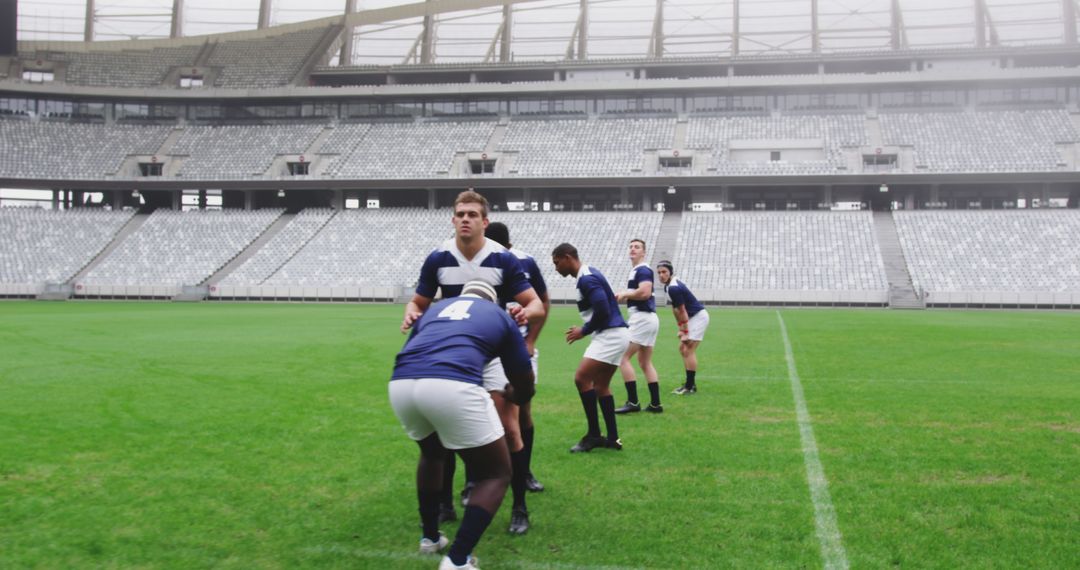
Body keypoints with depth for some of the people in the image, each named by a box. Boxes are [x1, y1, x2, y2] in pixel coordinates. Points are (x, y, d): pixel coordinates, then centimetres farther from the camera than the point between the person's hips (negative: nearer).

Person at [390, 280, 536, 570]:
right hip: (452, 386, -5)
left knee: (432, 454, 36)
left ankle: (430, 538, 44)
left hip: (401, 384, 5)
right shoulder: (500, 316, 28)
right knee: (496, 474, 15)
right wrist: (515, 396, 58)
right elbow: (525, 385, 34)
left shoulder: (436, 308, 36)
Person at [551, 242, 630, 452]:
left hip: (610, 335, -11)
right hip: (613, 335, 11)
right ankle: (613, 439, 16)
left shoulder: (587, 279, -16)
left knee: (582, 378, -13)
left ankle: (594, 435, -6)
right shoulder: (588, 275, 15)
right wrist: (585, 329, 11)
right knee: (600, 385, 12)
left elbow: (603, 310, -24)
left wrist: (584, 332, -10)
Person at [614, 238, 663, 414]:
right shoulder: (635, 270, 19)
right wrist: (623, 296, 6)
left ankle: (633, 402, -9)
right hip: (648, 319, 10)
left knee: (623, 357, -9)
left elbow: (645, 292, -26)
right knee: (645, 362, 12)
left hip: (642, 318, -10)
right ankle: (655, 404, 13)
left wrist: (625, 294, -12)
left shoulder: (643, 270, -11)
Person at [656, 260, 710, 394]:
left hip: (698, 317, -10)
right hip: (693, 317, 10)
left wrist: (685, 332, -16)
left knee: (689, 350, -12)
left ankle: (690, 387, -9)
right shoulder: (669, 285, 7)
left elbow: (682, 311, -21)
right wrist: (681, 328, 10)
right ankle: (690, 383, 16)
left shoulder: (674, 288, -24)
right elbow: (675, 309, 11)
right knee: (682, 348, 12)